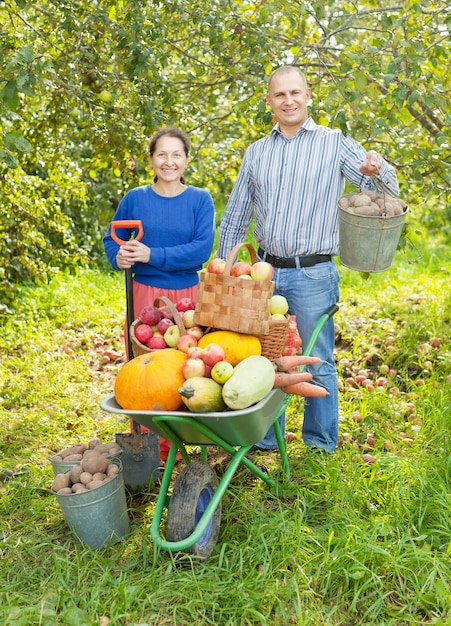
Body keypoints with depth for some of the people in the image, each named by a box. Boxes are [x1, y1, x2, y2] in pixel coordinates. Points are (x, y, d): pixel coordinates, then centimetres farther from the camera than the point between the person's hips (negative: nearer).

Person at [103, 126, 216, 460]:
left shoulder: (200, 199, -1)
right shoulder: (135, 198, 2)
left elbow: (201, 250, -12)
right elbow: (112, 240, 12)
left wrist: (153, 255, -19)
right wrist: (119, 257, -11)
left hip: (187, 295, 0)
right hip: (145, 294, 1)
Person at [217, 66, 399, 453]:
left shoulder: (335, 144, 1)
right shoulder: (257, 152, 11)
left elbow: (388, 190, -2)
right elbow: (234, 218, 15)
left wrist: (377, 170, -26)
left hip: (313, 275, -3)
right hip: (266, 272, 4)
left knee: (318, 363, 4)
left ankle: (321, 444, 21)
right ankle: (264, 438, 27)